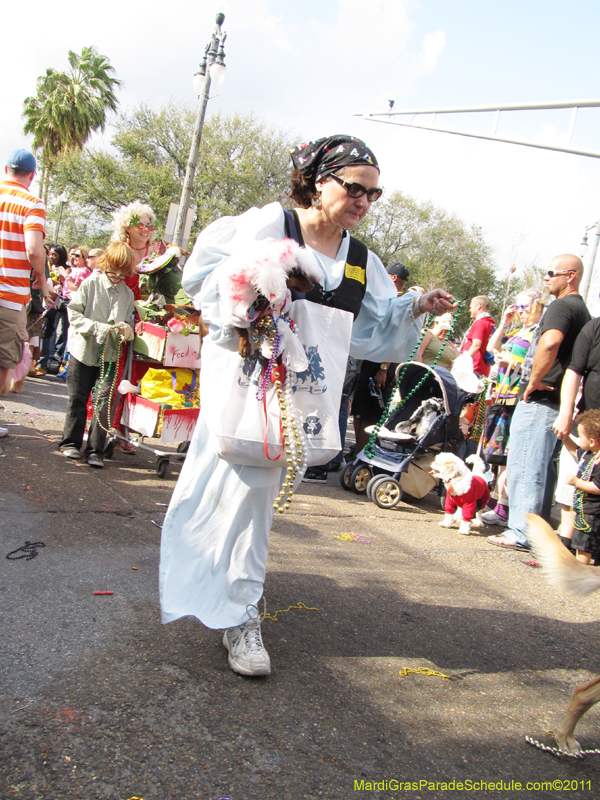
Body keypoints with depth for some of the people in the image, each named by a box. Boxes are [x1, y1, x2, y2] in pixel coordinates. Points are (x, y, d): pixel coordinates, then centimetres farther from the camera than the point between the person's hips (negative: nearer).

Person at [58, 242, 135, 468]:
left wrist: (125, 329, -19)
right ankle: (70, 443, 23)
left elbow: (128, 322, 5)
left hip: (110, 355, 1)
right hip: (84, 350, -1)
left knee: (104, 400, -5)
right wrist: (99, 328, -20)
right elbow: (74, 315, -8)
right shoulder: (90, 284, -4)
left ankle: (95, 449, 3)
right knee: (78, 399, 8)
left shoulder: (127, 294, 3)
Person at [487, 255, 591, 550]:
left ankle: (522, 532, -3)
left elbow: (550, 342, -32)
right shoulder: (581, 309, 20)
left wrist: (534, 380, -21)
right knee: (541, 467, 14)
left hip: (539, 400, -10)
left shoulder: (562, 306, -12)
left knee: (524, 466, -6)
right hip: (555, 400, 10)